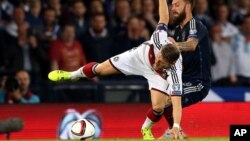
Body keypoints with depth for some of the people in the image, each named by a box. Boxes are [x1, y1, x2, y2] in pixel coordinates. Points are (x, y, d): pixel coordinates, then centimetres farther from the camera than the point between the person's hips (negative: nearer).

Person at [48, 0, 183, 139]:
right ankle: (73, 75, 46)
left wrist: (176, 126, -63)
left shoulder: (174, 74, -46)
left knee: (158, 106, -19)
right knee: (100, 69, 10)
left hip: (159, 76, -2)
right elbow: (164, 18, -30)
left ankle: (146, 128, 21)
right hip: (140, 55, 2)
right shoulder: (160, 39, -45)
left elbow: (177, 103, -51)